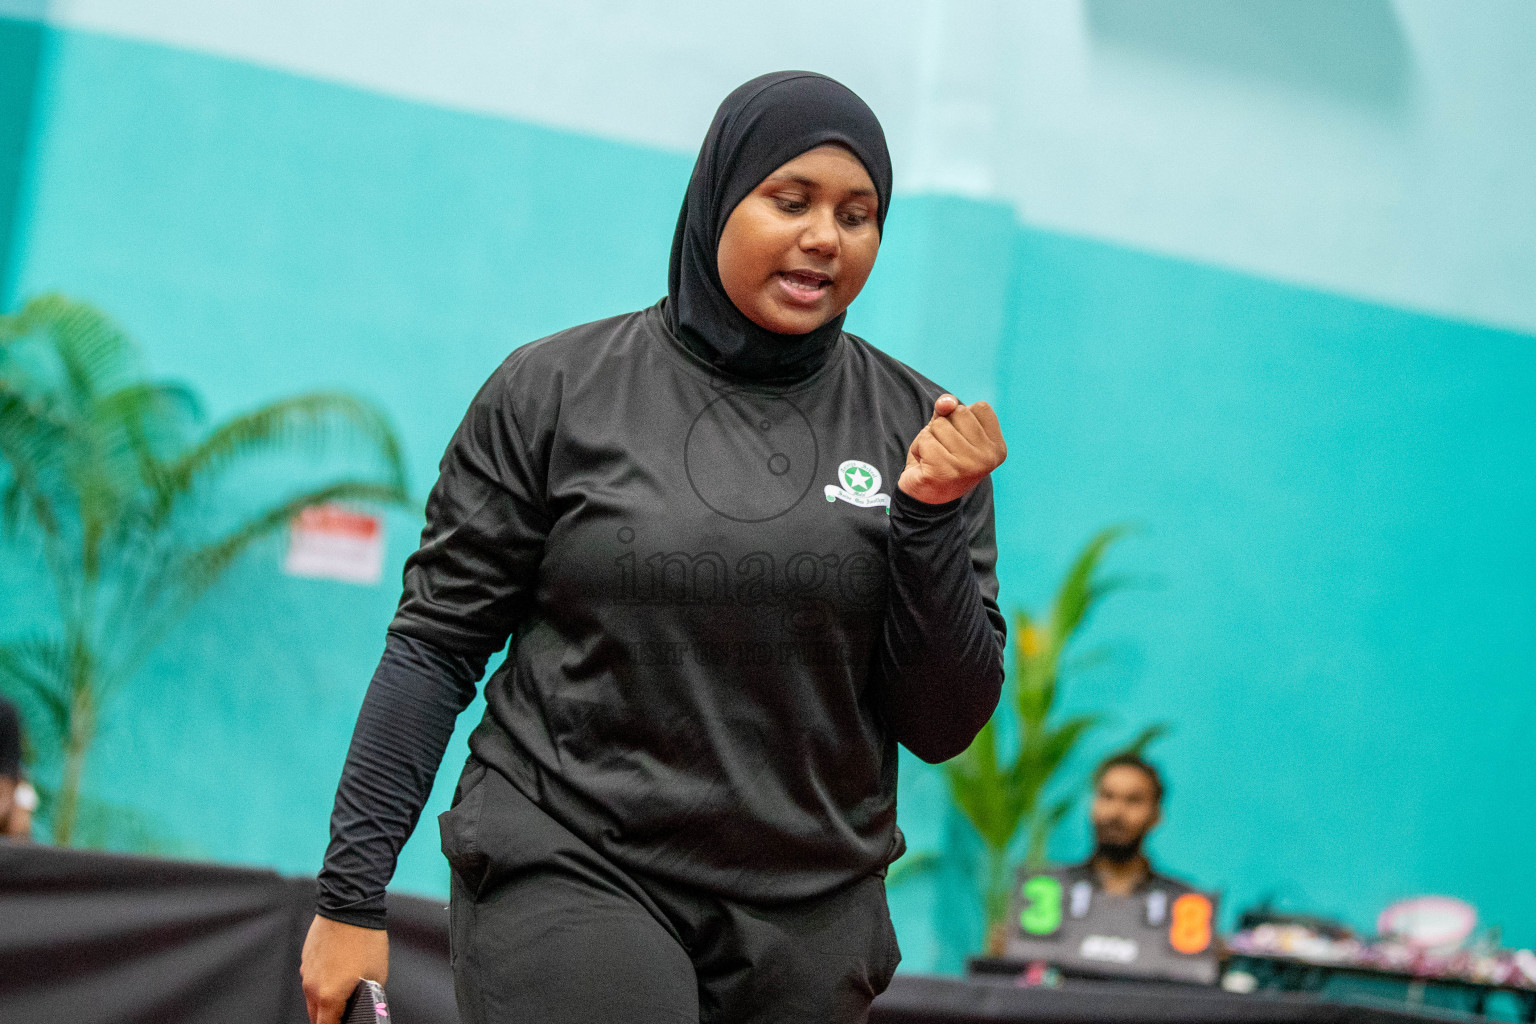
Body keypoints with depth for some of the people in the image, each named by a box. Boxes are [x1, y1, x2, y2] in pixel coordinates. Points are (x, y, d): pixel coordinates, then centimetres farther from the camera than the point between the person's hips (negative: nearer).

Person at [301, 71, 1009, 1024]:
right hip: (568, 873, -2)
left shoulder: (918, 429, 3)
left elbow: (943, 728, 3)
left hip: (804, 925, 2)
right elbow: (436, 646, 1)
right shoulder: (557, 391, -2)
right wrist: (352, 893, -2)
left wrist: (931, 516, -11)